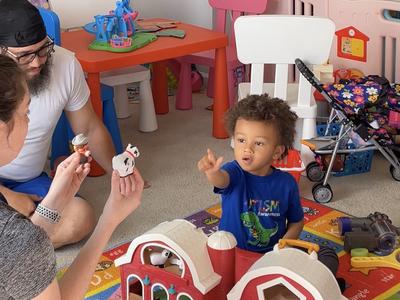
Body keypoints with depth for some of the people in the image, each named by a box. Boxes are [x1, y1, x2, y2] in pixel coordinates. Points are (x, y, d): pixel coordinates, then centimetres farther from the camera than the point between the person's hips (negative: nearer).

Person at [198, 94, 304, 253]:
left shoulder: (286, 183, -6)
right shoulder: (235, 172, -13)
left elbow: (296, 222, 8)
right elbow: (221, 180, -38)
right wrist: (212, 172, -61)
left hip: (270, 256, 1)